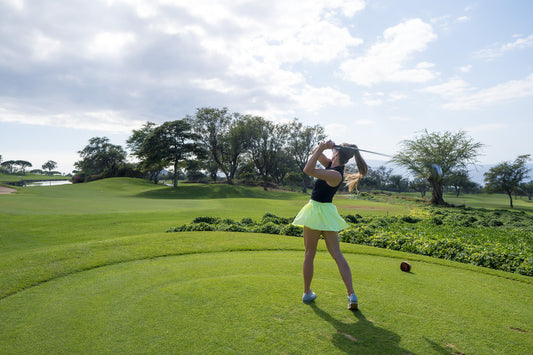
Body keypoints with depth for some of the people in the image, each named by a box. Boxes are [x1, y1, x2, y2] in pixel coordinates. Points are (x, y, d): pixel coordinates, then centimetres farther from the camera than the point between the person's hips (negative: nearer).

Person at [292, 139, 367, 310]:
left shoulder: (336, 175, -19)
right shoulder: (332, 166, 5)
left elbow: (308, 170, -28)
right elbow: (316, 153, 14)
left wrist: (322, 148, -24)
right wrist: (323, 146, -5)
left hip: (318, 212, -8)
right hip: (327, 213, 8)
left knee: (309, 255, 9)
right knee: (338, 255, 7)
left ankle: (307, 293, 22)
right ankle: (351, 294, 4)